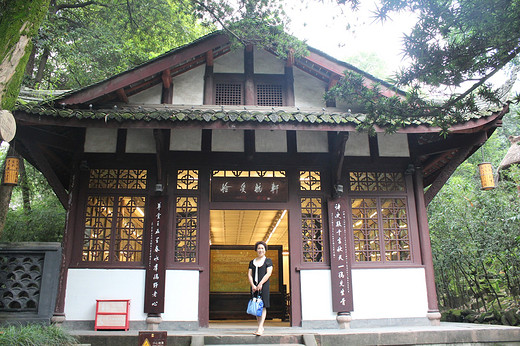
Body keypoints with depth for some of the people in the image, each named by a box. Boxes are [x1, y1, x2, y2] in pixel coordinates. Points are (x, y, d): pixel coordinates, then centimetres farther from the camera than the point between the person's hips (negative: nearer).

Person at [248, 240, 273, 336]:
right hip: (254, 286, 4)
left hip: (264, 285, -4)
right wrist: (253, 285, -7)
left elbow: (268, 273, -5)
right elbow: (249, 274, 8)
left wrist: (260, 284, -15)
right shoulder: (252, 262, 16)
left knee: (263, 306, -11)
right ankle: (261, 327, 11)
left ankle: (260, 328, -17)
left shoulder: (268, 261, 7)